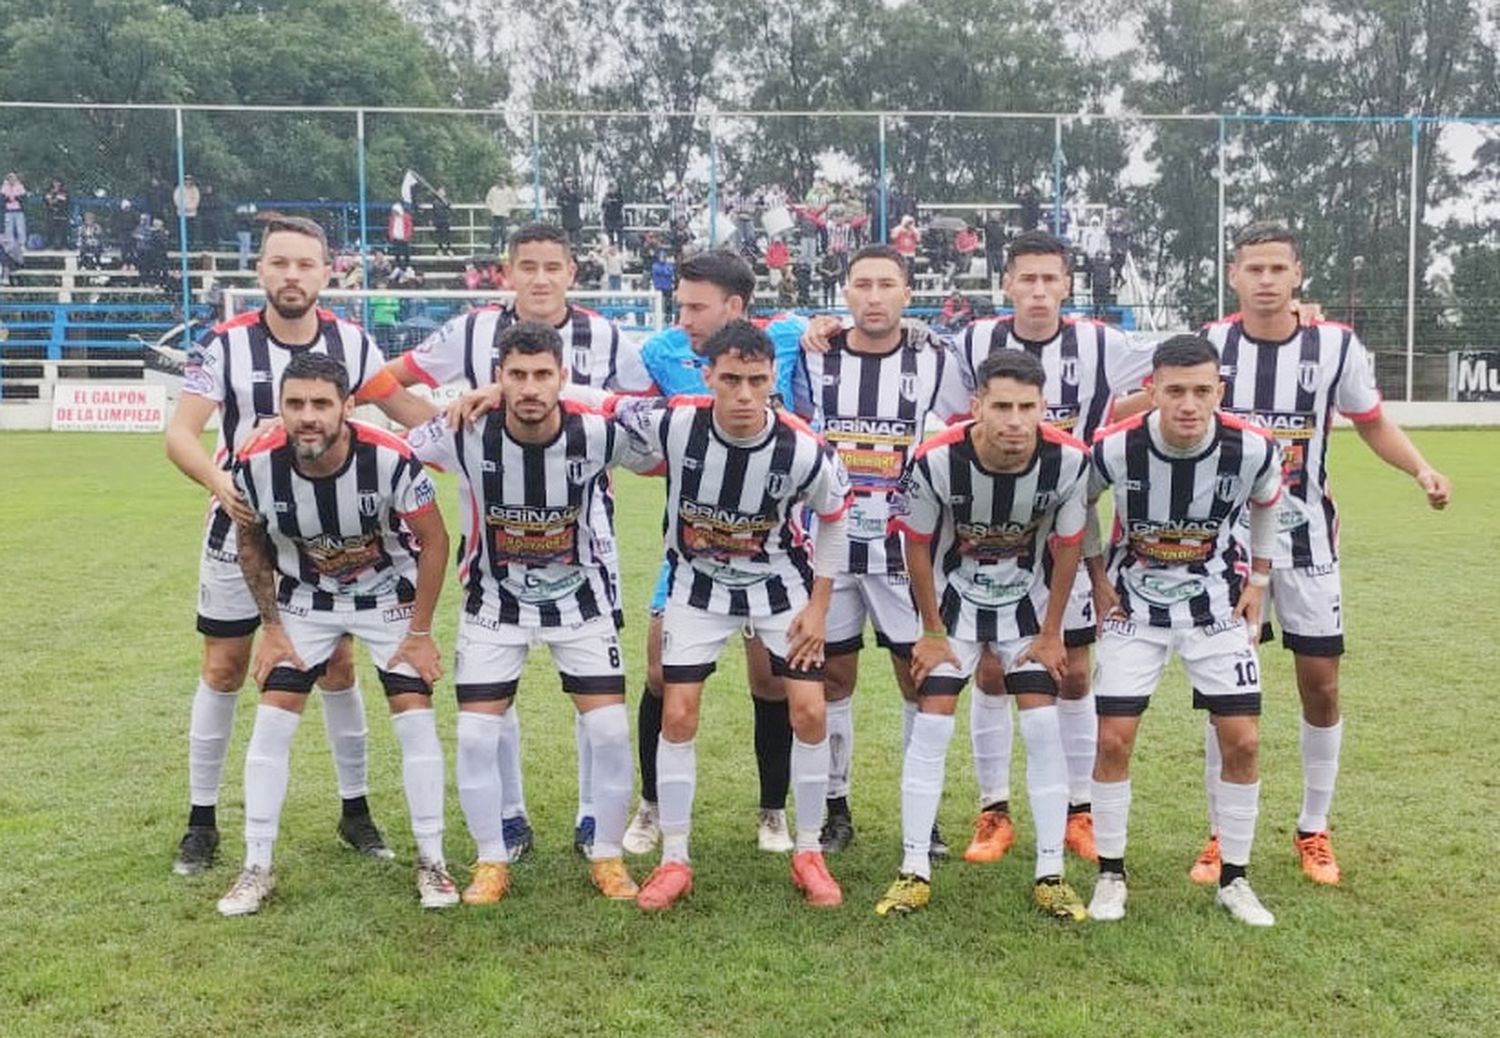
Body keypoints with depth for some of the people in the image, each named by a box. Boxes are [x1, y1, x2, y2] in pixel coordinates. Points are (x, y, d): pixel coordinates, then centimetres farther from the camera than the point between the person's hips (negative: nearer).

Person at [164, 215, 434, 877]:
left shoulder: (352, 343, -6)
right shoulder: (225, 344, -13)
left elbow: (409, 412, 0)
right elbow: (180, 434, -18)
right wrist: (221, 482, -39)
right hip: (242, 528, -1)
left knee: (337, 668, 6)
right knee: (224, 671, 5)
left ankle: (355, 810, 20)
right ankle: (202, 821, 19)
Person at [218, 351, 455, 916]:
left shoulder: (391, 458, -31)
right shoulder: (257, 465, -24)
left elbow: (433, 540, -15)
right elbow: (251, 544, -2)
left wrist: (420, 631, -12)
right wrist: (271, 626, -3)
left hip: (389, 595, -1)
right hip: (305, 600, 2)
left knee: (414, 716, -8)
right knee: (272, 720, -5)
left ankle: (431, 862, 7)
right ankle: (256, 869, 9)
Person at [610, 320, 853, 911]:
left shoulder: (804, 450, -25)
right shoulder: (673, 424, -26)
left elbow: (833, 519, -5)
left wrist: (818, 606, -4)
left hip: (781, 584, 0)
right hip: (697, 584, 0)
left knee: (809, 711, -5)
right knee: (678, 714, -4)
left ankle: (808, 854, 14)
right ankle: (674, 861, 12)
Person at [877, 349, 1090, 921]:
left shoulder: (1069, 460, -25)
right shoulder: (936, 460, -29)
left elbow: (1067, 547, -8)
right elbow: (918, 546, -12)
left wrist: (1051, 633, -3)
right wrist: (932, 632, -6)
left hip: (1029, 599, 1)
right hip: (955, 595, -1)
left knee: (1043, 727, -5)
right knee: (931, 724, -6)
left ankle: (1051, 875, 7)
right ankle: (914, 871, 5)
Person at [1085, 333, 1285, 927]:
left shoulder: (1253, 449, -18)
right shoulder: (1115, 448, -22)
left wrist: (1258, 579, 5)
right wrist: (1097, 576, -1)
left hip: (1218, 604, 1)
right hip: (1134, 601, -1)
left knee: (1242, 742, -3)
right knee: (1113, 739, -6)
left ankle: (1234, 879, 16)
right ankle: (1110, 875, 12)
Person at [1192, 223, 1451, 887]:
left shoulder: (1336, 346, -5)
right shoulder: (1209, 344, -5)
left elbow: (1373, 423, 6)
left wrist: (1420, 468, -11)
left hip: (1306, 538, 1)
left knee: (1321, 682, 5)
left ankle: (1314, 830, 23)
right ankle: (1221, 834, 17)